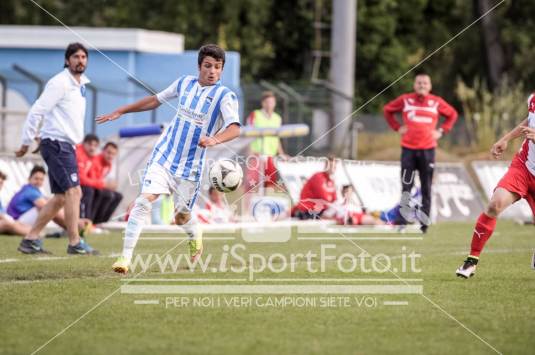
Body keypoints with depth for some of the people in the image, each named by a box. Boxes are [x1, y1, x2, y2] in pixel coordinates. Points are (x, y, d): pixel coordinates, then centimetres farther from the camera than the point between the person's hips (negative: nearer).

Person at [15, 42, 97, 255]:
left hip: (66, 145, 9)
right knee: (73, 191, -14)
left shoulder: (80, 84, 16)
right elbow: (37, 111, -13)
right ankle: (75, 243, -14)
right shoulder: (60, 83, -12)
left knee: (61, 197, 9)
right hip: (56, 143, -9)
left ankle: (31, 240, 13)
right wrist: (26, 143, -11)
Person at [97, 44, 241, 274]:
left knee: (182, 216, 7)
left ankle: (194, 236, 44)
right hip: (164, 154, 2)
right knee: (145, 199, -15)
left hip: (191, 164, -2)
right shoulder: (185, 83, 4)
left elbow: (234, 128, -25)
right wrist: (121, 111, 20)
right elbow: (156, 100, 19)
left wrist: (214, 139, -45)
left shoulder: (225, 96, -10)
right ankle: (125, 258, -15)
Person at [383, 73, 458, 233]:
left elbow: (452, 114, 18)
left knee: (426, 188, 3)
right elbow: (388, 110, 16)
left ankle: (425, 222, 8)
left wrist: (441, 131, 6)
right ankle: (402, 219, -3)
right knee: (406, 186, -6)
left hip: (427, 149, 1)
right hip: (408, 148, -1)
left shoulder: (436, 102, 5)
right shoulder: (405, 100, 3)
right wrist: (397, 127, 5)